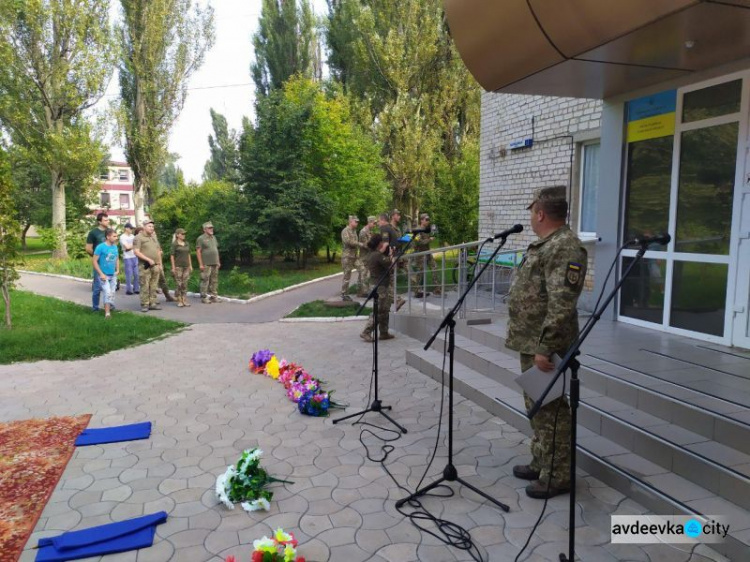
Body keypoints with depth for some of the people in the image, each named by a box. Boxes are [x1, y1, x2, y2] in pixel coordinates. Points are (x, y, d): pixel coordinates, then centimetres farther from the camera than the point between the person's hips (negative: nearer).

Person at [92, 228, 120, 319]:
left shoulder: (115, 247, 4)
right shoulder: (100, 247, -14)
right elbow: (94, 261, -13)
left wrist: (117, 270, 6)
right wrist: (101, 274, -16)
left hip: (113, 275, 6)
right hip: (104, 275, -6)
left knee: (112, 294, 12)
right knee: (107, 293, -13)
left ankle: (109, 308, 30)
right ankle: (107, 313, -8)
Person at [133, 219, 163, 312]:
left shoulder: (154, 237, 17)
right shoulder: (139, 238, -4)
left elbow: (158, 251, 22)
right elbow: (136, 252, -13)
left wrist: (160, 264, 15)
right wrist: (148, 260, -17)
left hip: (155, 266, 6)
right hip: (145, 266, -6)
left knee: (153, 286, 7)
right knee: (145, 286, -5)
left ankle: (153, 303, 12)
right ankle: (144, 305, 0)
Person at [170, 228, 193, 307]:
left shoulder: (187, 243, 11)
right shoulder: (174, 244, -3)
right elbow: (172, 256, -5)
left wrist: (190, 265, 13)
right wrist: (173, 267, -10)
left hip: (186, 266, 5)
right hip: (178, 266, -5)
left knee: (185, 284, 5)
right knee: (179, 284, -2)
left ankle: (184, 300, 10)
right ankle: (179, 301, 5)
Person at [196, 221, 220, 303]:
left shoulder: (213, 237, 16)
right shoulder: (201, 238, -5)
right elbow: (198, 251, -9)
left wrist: (218, 261, 16)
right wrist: (200, 264, -14)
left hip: (215, 264, 7)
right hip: (206, 264, -7)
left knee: (214, 281, 9)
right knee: (205, 280, -6)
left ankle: (214, 296, 17)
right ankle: (204, 297, 1)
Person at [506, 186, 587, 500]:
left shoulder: (565, 248, -18)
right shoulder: (544, 245, 15)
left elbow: (561, 305, -25)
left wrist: (544, 347, -26)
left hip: (544, 346, -11)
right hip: (530, 343, 11)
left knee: (550, 409, 0)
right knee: (536, 406, 19)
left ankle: (558, 476, 13)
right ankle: (540, 463, 33)